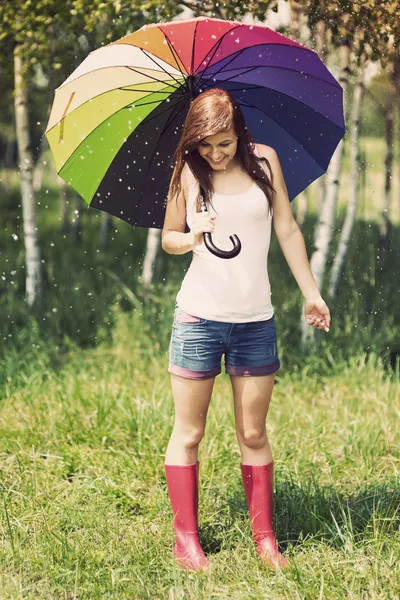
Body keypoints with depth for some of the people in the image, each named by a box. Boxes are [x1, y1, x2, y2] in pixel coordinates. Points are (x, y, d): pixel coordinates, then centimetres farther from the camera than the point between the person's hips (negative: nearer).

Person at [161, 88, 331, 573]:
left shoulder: (264, 161, 2)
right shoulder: (188, 173, 0)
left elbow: (288, 231, 8)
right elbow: (167, 239, 8)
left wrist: (311, 293, 9)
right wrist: (191, 235, -15)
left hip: (255, 320, 1)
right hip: (198, 316, -1)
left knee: (253, 435, 8)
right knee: (188, 433, 3)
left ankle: (264, 536, 17)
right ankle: (185, 540, 11)